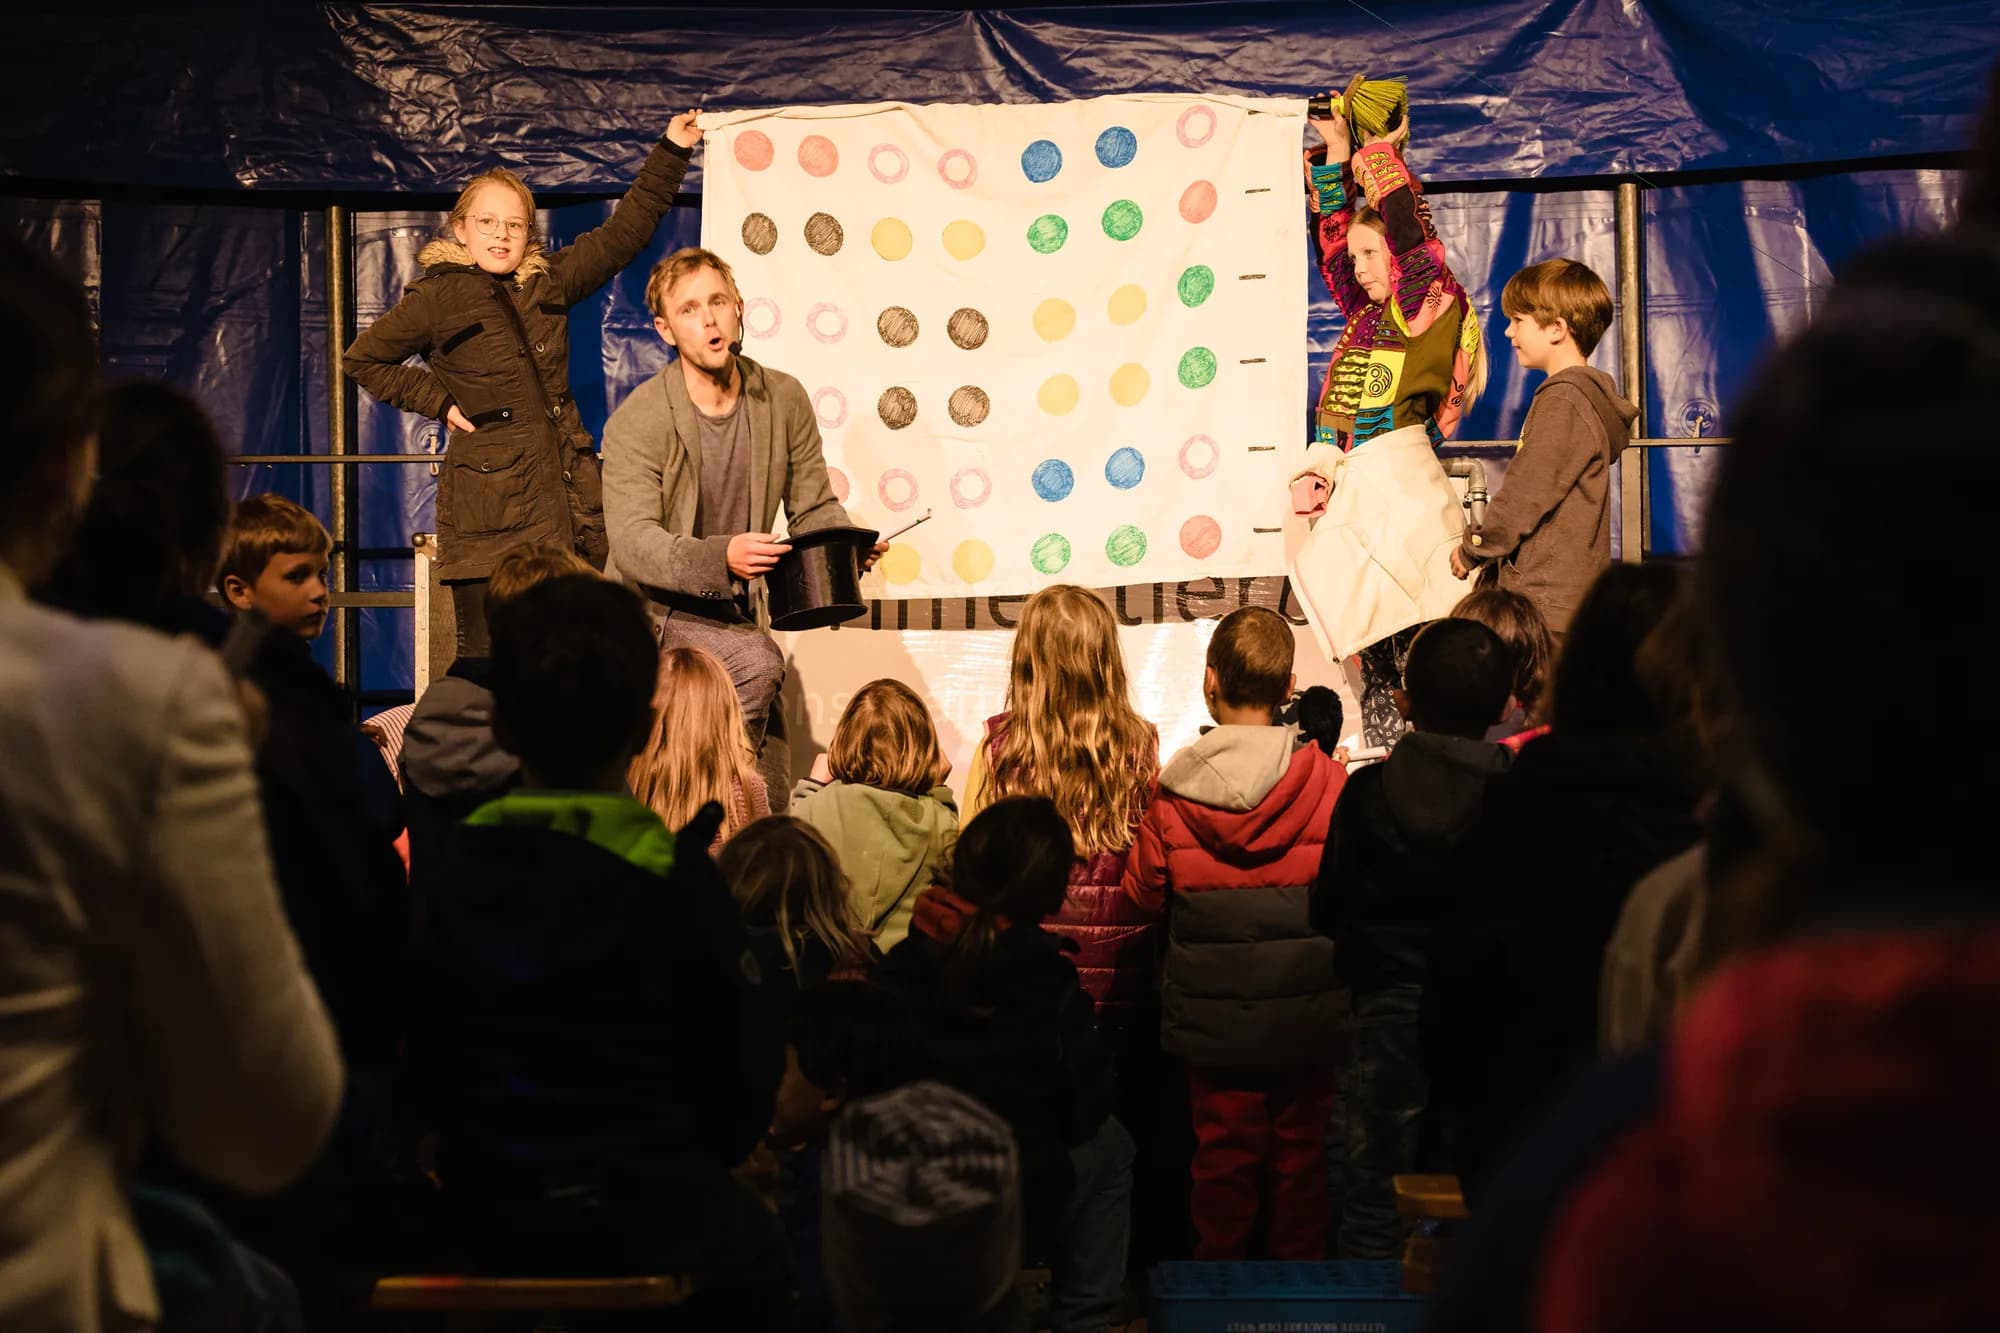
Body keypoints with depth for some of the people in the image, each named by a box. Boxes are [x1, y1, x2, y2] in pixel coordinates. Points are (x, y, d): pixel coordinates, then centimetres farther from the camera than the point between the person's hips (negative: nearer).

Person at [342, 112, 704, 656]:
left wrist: (670, 152, 13)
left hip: (570, 499, 5)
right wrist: (440, 402, 2)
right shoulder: (438, 298, 0)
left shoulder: (547, 282, 12)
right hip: (490, 510, -4)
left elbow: (625, 231, 16)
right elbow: (361, 360, 9)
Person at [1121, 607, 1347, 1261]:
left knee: (1224, 1152, 13)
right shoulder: (1326, 779, -11)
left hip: (1214, 1016, 0)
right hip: (1308, 1015, 0)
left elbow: (1141, 894, -2)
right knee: (1300, 1153, 14)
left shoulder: (1173, 794, -11)